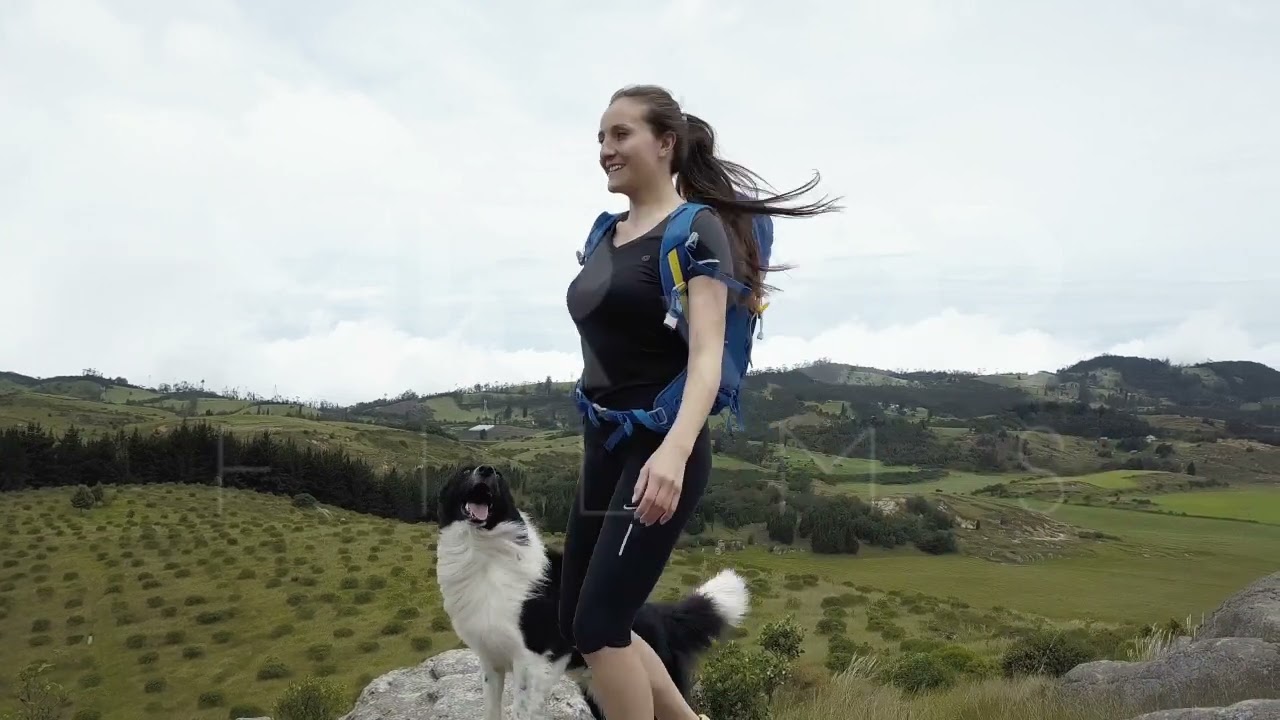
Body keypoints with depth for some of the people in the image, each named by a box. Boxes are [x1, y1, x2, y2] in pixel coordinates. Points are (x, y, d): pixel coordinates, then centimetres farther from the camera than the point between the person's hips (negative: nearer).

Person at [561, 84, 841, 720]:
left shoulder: (695, 229, -9)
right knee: (578, 623, 12)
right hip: (603, 447, 9)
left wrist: (674, 451, -36)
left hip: (659, 451, -8)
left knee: (599, 624, -9)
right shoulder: (607, 233, 13)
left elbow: (706, 355, -20)